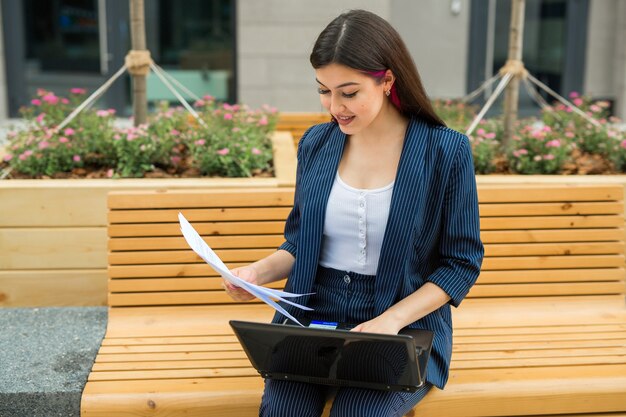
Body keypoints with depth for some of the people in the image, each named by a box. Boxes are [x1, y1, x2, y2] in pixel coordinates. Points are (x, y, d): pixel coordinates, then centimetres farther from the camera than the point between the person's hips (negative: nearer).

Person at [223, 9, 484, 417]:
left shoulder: (446, 151, -7)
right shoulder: (316, 143, 5)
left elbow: (463, 264, -4)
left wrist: (392, 319, -16)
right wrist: (260, 271, -6)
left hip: (405, 326, -2)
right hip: (312, 317, 3)